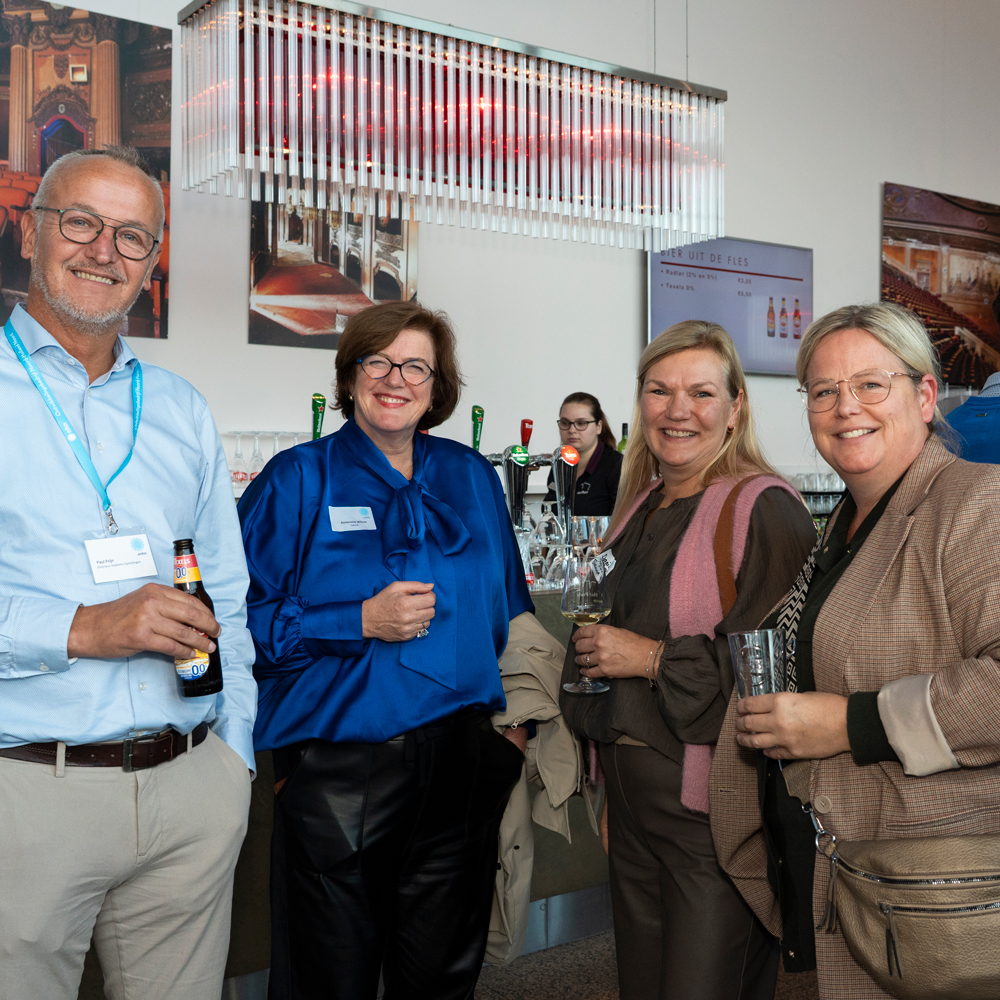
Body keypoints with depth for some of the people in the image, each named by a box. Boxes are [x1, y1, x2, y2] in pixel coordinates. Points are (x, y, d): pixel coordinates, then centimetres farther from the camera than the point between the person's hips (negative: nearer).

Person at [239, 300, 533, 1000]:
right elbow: (245, 618, -8)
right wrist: (362, 622, -17)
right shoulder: (300, 478, -2)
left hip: (464, 757, 4)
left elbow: (509, 606, 15)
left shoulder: (471, 476, 9)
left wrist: (515, 715, 9)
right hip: (337, 764, -3)